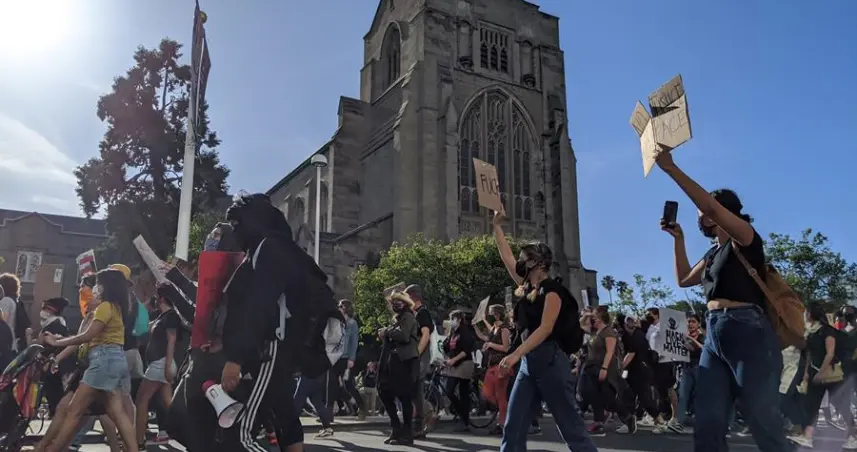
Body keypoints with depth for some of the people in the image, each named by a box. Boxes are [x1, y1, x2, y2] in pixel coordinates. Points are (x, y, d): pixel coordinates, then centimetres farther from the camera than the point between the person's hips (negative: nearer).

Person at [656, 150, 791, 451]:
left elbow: (710, 205, -17)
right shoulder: (714, 252, 22)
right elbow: (684, 280, 32)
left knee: (766, 427, -5)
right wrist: (678, 238, 24)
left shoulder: (745, 240, -1)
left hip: (747, 333, -8)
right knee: (708, 426, 2)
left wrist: (670, 168, -16)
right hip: (715, 336, 8)